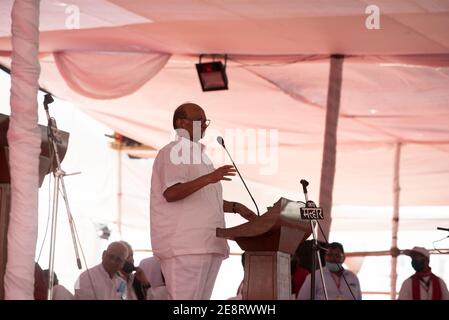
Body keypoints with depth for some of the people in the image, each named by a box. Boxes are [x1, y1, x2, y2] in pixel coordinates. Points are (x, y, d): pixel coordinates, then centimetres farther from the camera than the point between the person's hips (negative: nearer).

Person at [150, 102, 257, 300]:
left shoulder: (198, 155, 24)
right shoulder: (173, 152, -6)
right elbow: (171, 193, -21)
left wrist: (235, 208, 18)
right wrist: (209, 178, -30)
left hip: (206, 244, 10)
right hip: (184, 246, -10)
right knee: (185, 299, -13)